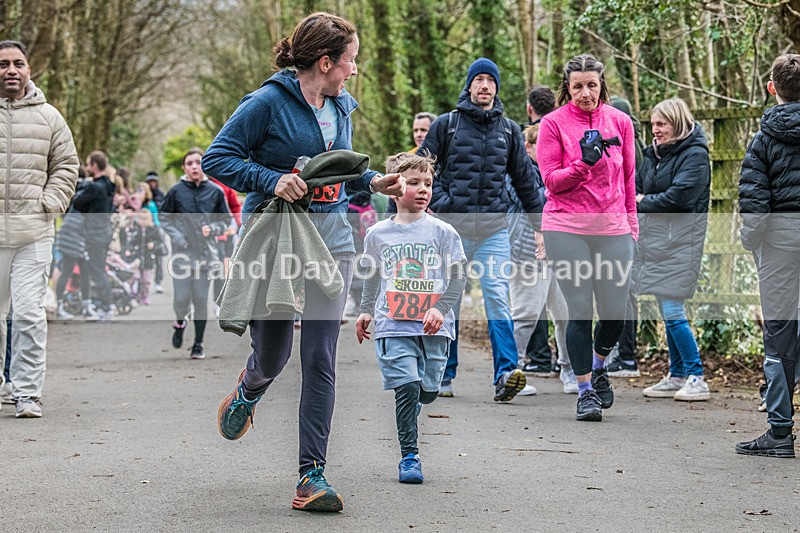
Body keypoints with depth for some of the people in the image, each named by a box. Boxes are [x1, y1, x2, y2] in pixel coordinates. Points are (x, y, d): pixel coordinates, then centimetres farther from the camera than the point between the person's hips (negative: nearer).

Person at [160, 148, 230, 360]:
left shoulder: (215, 192, 2)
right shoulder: (177, 191, 0)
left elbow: (226, 221, 10)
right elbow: (164, 217, 8)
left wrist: (212, 229, -9)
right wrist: (177, 237, -6)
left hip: (206, 254, 1)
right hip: (182, 253, -1)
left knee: (201, 300, 1)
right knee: (182, 299, -7)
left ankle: (198, 344, 13)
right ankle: (180, 322, 28)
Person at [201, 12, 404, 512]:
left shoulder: (342, 106, 11)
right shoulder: (269, 102, -10)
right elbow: (217, 157, -10)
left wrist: (375, 182, 7)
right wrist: (272, 181, -21)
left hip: (331, 240, 5)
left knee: (321, 358, -5)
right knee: (273, 353, 5)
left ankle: (313, 474, -3)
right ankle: (246, 394, 44)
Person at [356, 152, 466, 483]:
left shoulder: (442, 232, 2)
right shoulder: (377, 234, 6)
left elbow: (457, 276, 0)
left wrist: (441, 308, -12)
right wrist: (366, 310, 19)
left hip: (433, 328, 1)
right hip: (393, 325, -1)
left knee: (428, 390, 5)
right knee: (407, 387, -13)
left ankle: (408, 409, 40)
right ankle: (409, 456, -3)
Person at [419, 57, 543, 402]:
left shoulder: (509, 130, 12)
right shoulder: (447, 125, 5)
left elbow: (524, 178, 18)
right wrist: (439, 201, -7)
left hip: (495, 228, 1)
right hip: (453, 225, -1)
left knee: (497, 297, -12)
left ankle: (505, 373, -19)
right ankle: (444, 374, 13)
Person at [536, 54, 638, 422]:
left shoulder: (620, 121, 8)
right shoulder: (554, 123, 0)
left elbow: (628, 178, 16)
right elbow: (552, 181, -4)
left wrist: (631, 224, 16)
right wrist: (584, 163, -20)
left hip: (613, 229, 3)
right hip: (566, 228, -3)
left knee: (616, 313, 2)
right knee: (580, 312, -4)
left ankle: (598, 367, 32)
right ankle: (585, 391, 8)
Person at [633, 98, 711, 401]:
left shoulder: (694, 155, -10)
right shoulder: (654, 153, 15)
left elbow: (679, 196, -20)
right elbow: (637, 188, 20)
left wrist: (644, 203, -9)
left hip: (679, 242, -9)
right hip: (654, 238, 9)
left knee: (673, 312, -11)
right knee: (667, 312, 12)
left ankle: (696, 378, -5)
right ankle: (677, 377, 19)